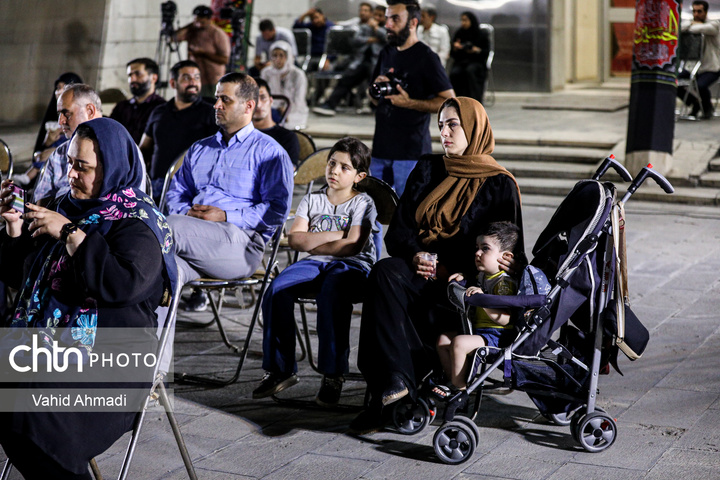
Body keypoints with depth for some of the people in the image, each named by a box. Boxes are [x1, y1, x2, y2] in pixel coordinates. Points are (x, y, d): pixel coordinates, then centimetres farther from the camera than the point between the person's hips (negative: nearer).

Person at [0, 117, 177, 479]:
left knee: (31, 421, -29)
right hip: (42, 340, 7)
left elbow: (123, 284, -26)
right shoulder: (70, 208, 15)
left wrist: (72, 234, -19)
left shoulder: (137, 222, -6)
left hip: (110, 363, -7)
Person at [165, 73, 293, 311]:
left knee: (171, 227, -32)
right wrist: (186, 211, 1)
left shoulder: (269, 152, 9)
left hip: (242, 241, -5)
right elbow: (177, 191, 26)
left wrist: (226, 217, -11)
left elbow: (277, 210, -3)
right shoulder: (199, 149, 32)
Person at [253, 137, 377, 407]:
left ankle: (333, 375, -30)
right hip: (316, 264, 4)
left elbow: (352, 246, -11)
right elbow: (294, 239, 3)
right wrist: (335, 235, -7)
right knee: (277, 290, -25)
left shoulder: (362, 203, 4)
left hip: (352, 266, -4)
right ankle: (280, 370, -16)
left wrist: (311, 243, -3)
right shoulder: (312, 200, 17)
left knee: (331, 293, -39)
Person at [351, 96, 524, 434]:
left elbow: (509, 250, 1)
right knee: (384, 272, -32)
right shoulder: (428, 170, 18)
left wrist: (447, 270, -13)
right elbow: (398, 228, 12)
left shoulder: (499, 185, 5)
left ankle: (384, 399, -32)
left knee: (422, 312, -35)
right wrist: (415, 255, -12)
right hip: (416, 268, 4)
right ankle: (396, 381, -40)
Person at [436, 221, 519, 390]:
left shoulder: (505, 282, -17)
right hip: (477, 329, 10)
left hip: (496, 336, -10)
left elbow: (504, 319, -28)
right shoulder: (482, 276, 12)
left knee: (459, 343, -27)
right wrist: (463, 281, 17)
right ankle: (455, 381, 8)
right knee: (443, 339, 8)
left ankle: (459, 388, -13)